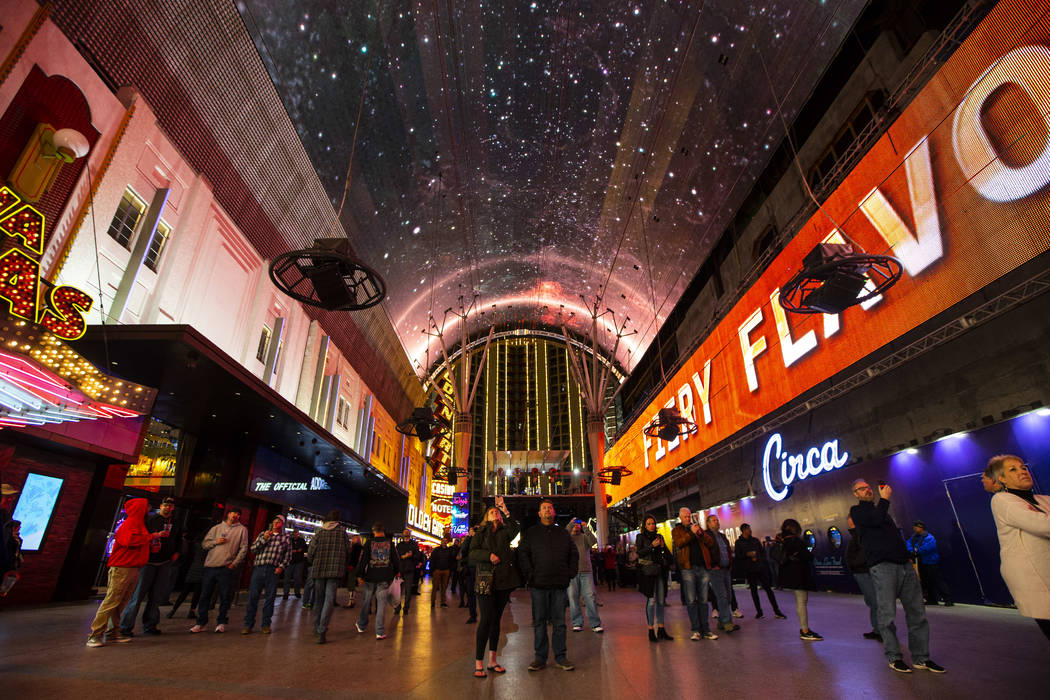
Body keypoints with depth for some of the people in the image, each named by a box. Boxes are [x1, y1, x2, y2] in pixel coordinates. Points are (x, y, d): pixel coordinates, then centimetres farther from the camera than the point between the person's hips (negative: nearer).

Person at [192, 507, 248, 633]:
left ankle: (221, 622, 14)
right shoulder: (216, 528, 13)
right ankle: (201, 623, 17)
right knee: (205, 595, 5)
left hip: (226, 568, -2)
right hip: (210, 566, 2)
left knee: (225, 597, 1)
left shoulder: (242, 529, 6)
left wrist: (234, 563, -6)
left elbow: (243, 548, 2)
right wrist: (215, 542, -7)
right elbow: (204, 544, 11)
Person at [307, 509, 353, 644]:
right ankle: (322, 631, -12)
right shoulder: (342, 531, -1)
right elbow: (348, 552, 2)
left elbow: (310, 554, 2)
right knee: (329, 600, -2)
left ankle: (317, 628, 26)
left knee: (319, 600, 16)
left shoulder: (319, 533, 1)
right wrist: (343, 564, 19)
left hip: (319, 570, 2)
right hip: (335, 571, -2)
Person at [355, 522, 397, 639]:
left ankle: (362, 626, 33)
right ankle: (380, 632, 1)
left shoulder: (369, 543, -3)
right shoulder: (390, 543, 0)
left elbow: (363, 560, -6)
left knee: (366, 601, 17)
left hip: (370, 577, 0)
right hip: (385, 578, 0)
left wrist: (360, 576, 0)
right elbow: (395, 559, 6)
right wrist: (396, 573, 18)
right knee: (382, 602, 3)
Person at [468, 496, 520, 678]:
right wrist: (488, 555, -17)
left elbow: (515, 529, -10)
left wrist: (505, 510, -19)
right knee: (486, 619, -7)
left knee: (496, 619, 10)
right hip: (486, 579, -3)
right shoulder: (480, 533, 8)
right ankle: (478, 663, 2)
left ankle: (492, 660, 19)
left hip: (504, 580, 3)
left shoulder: (505, 532, 13)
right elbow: (472, 554, -1)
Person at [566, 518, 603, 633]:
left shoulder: (585, 537, 12)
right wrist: (570, 524, -19)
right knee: (573, 598, 2)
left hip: (585, 571, 1)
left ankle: (595, 624, 5)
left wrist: (586, 529, -17)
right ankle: (577, 623, 13)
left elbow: (593, 542, -7)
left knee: (590, 597, -2)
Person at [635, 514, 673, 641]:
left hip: (660, 571, 5)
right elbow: (640, 553, -7)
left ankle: (661, 629, 15)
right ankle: (651, 630, 1)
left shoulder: (659, 536, 16)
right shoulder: (640, 537, 4)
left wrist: (662, 546, -4)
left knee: (661, 600, 6)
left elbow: (667, 553, 16)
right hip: (648, 571, -5)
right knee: (651, 600, -7)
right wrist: (652, 546, -16)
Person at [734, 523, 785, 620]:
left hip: (760, 568, 2)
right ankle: (759, 611, 13)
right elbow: (737, 556, -3)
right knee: (753, 590, 4)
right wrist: (747, 554, -16)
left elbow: (763, 552, 15)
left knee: (768, 588, -1)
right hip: (749, 571, -2)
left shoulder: (755, 540, 10)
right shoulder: (739, 542, -1)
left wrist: (759, 560, -2)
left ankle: (777, 611, 4)